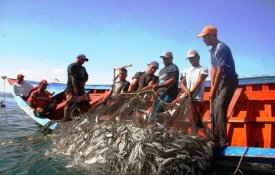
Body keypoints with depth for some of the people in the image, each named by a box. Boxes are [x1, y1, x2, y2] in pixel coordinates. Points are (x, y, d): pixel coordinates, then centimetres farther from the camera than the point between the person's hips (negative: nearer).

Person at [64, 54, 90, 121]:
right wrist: (75, 87, -24)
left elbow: (86, 76, 19)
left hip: (81, 89, 9)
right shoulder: (72, 66, -6)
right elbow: (73, 77, -16)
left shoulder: (82, 68, 20)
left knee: (85, 104, 8)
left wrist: (83, 82, -4)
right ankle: (66, 119, -6)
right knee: (70, 105, -9)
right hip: (72, 89, -9)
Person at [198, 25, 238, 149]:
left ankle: (223, 141, -21)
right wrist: (212, 87, 7)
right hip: (220, 81, 10)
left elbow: (220, 71, -21)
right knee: (214, 109, 9)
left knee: (219, 107, -22)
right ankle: (215, 139, 17)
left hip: (229, 81, -10)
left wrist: (213, 90, -16)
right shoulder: (212, 50, 11)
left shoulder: (222, 48, -19)